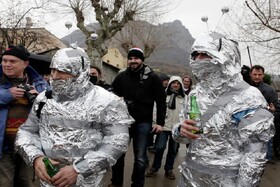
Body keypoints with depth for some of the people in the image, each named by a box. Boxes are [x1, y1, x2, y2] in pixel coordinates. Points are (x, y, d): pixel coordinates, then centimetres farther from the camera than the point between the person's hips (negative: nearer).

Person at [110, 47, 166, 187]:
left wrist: (160, 122, -5)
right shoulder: (121, 76, 4)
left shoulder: (152, 77, -2)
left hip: (143, 122, -2)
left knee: (140, 158, 6)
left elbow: (161, 101, -1)